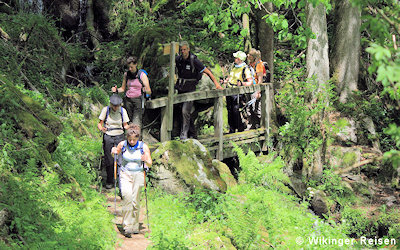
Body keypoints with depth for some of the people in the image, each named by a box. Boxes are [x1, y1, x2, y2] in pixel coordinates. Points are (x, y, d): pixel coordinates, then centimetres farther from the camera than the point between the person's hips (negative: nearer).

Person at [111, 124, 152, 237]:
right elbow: (115, 153, 20)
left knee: (135, 201, -1)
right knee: (127, 195, -23)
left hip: (138, 175, 0)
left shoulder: (144, 147, -3)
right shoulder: (122, 145, 0)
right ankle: (127, 226, -21)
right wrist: (113, 152, -4)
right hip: (125, 174, 0)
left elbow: (150, 164, 1)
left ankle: (134, 226, 16)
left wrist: (146, 160, -21)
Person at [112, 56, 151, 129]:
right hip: (128, 100, 4)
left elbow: (149, 92, -6)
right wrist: (116, 90, -3)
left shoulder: (142, 75, -5)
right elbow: (123, 89, 18)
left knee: (136, 124, -16)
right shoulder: (126, 74, 7)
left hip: (138, 100, -4)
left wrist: (145, 90, -29)